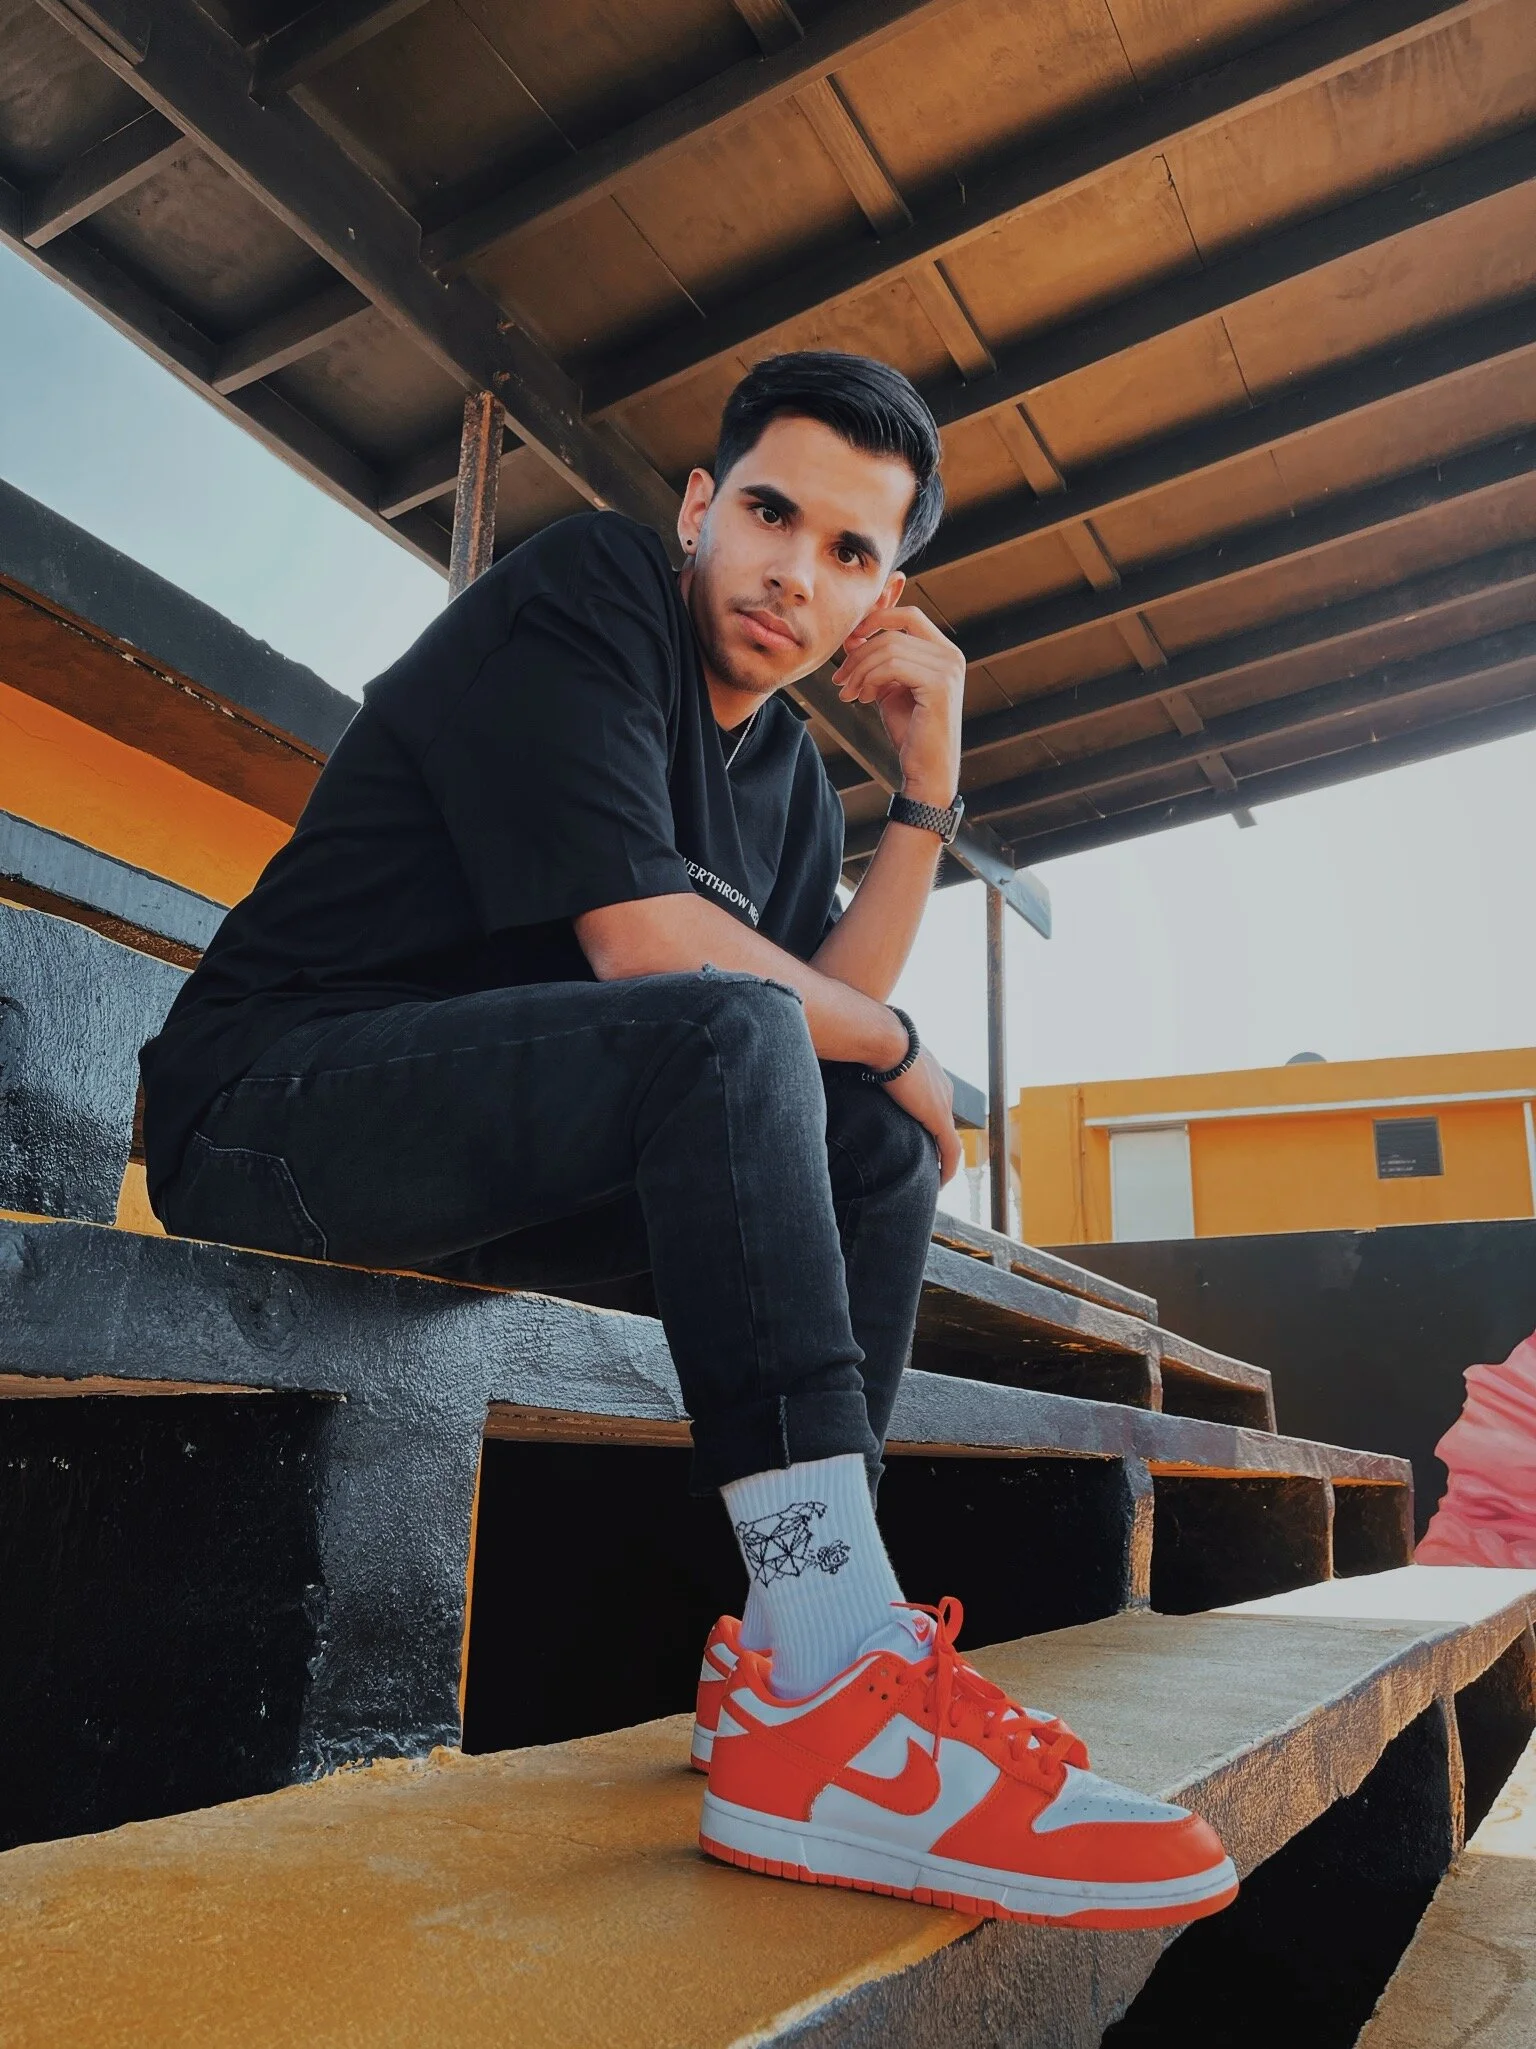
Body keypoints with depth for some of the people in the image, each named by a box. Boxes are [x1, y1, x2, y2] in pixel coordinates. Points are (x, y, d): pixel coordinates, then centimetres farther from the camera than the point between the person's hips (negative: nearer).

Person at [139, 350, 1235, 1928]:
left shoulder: (793, 778, 14)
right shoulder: (584, 591, -9)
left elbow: (832, 1017, 4)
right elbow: (649, 944, -22)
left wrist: (930, 781, 2)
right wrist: (897, 1044, -8)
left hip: (496, 1155, 8)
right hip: (271, 1101, -8)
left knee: (884, 1143, 0)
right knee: (731, 1033, -29)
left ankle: (792, 1647, -7)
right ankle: (831, 1698, -32)